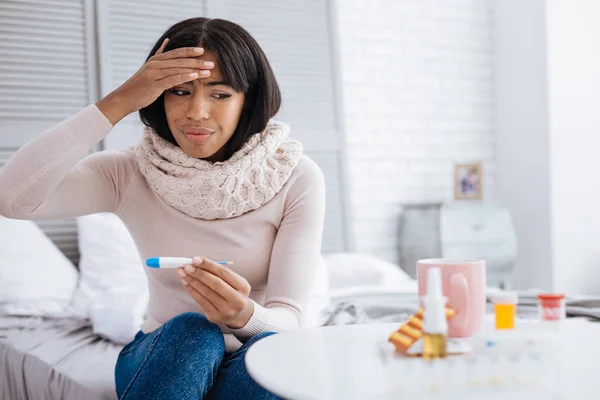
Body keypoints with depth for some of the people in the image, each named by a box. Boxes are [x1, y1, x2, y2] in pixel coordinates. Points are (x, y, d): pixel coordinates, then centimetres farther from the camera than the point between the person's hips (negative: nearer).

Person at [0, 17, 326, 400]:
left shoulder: (297, 178, -13)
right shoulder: (130, 174, -10)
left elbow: (288, 319, -16)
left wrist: (245, 316, -41)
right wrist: (119, 102, -29)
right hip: (165, 355, 1)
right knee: (191, 329, -33)